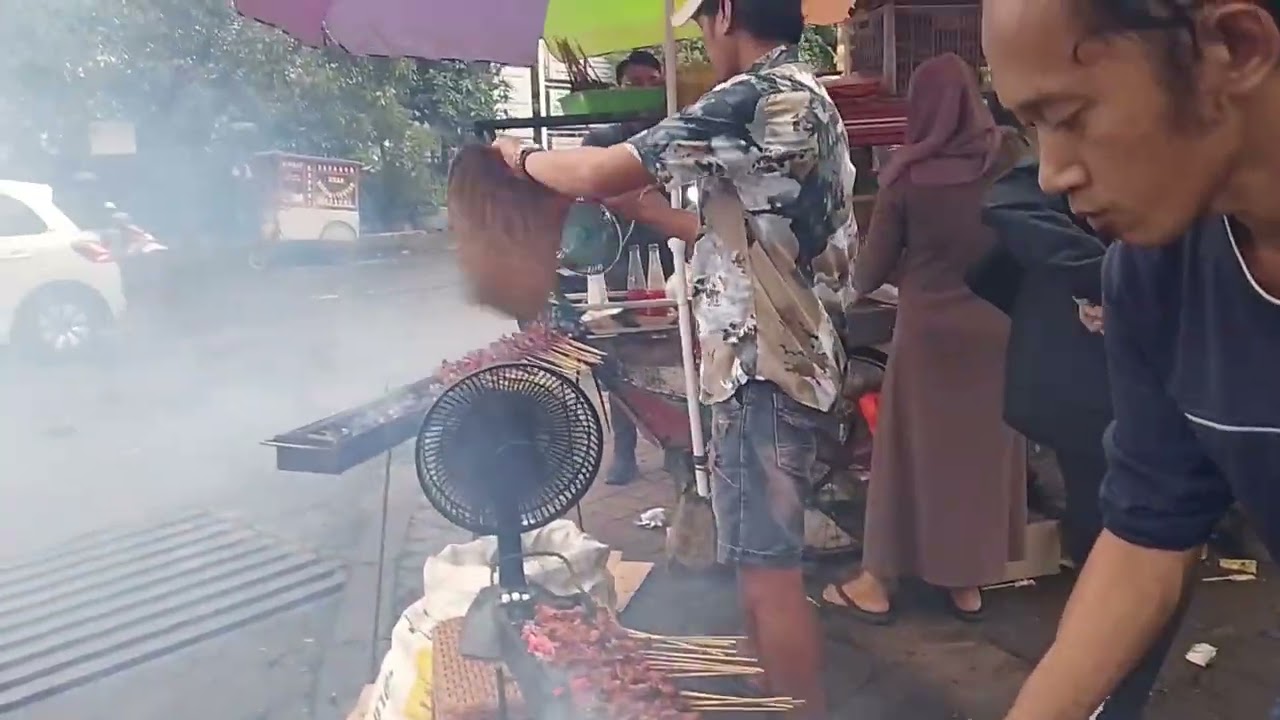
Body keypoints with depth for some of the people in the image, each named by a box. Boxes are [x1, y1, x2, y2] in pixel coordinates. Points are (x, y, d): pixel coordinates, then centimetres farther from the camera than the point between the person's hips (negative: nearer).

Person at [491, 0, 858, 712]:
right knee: (757, 560, 18)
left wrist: (523, 156, 1)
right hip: (790, 359, 10)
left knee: (768, 570, -1)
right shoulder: (807, 101, 16)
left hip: (765, 371, -10)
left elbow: (597, 173, -18)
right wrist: (644, 206, 19)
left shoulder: (756, 99, -16)